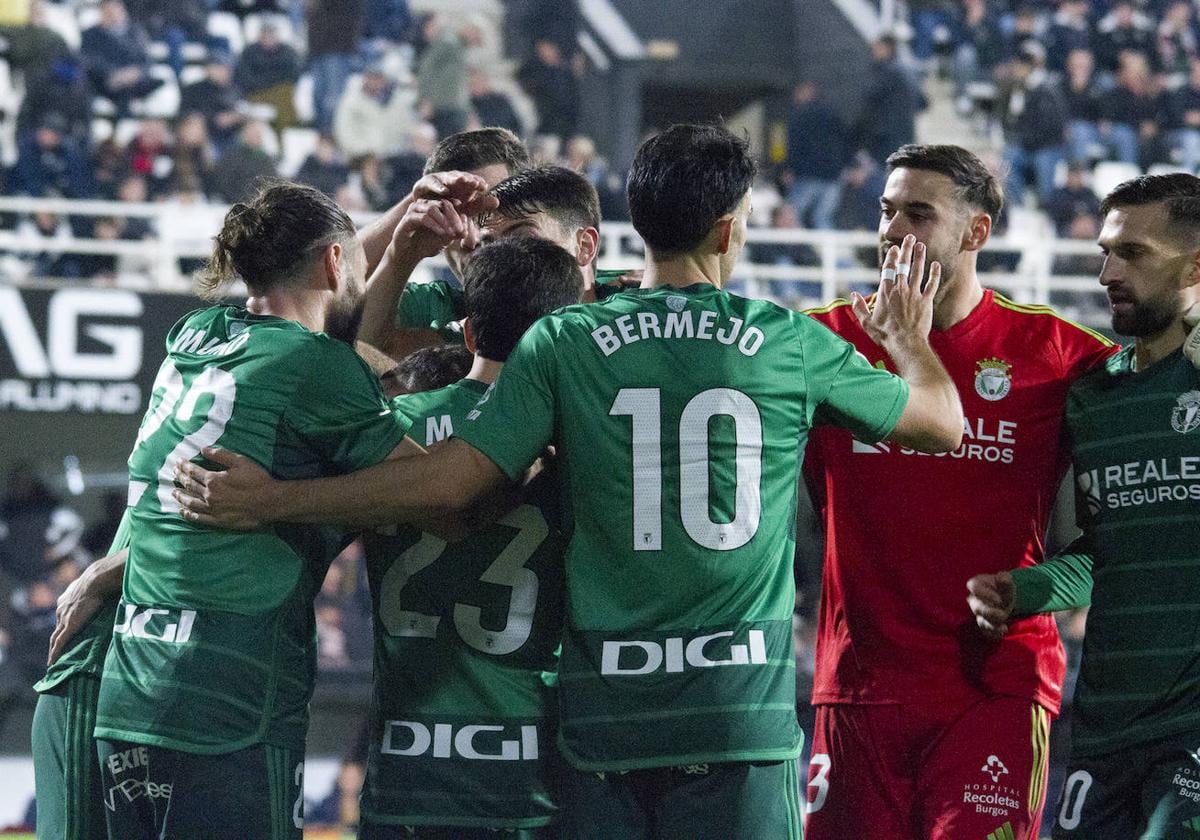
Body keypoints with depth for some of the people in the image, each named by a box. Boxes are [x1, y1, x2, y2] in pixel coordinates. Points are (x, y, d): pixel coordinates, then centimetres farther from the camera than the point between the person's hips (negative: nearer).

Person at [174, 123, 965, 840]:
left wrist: (269, 499, 4)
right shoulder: (790, 344, 2)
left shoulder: (564, 342, 0)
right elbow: (942, 422, 16)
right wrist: (909, 339, 40)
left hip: (604, 718, 1)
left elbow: (447, 479, -5)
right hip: (741, 715, -1)